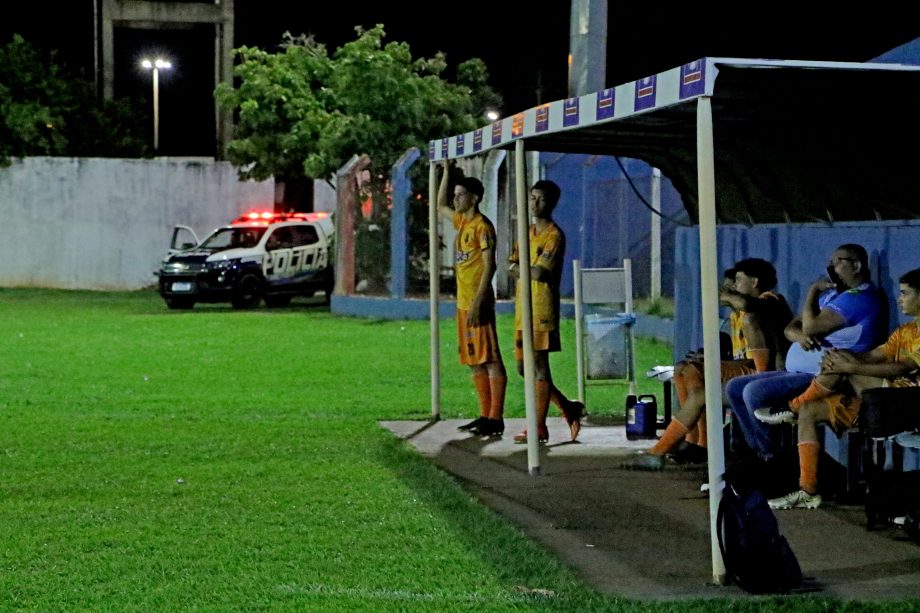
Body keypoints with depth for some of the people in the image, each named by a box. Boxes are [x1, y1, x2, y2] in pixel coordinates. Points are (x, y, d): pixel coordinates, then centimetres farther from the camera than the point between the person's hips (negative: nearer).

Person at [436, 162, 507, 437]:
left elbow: (489, 265, -17)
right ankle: (485, 415, 14)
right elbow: (440, 206, 34)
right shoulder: (461, 221, 15)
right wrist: (446, 171, 28)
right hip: (463, 302, 9)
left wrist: (478, 301, -23)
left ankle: (496, 418, -10)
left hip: (478, 302, -9)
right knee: (474, 361, 10)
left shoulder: (482, 226, -11)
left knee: (490, 359, -8)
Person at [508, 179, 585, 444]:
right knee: (524, 368, 11)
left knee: (540, 367, -5)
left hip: (542, 310, -9)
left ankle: (539, 427, 0)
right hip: (523, 310, 9)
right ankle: (569, 408, 22)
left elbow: (539, 272, -18)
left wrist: (521, 269, 0)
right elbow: (511, 266, 9)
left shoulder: (554, 235, -9)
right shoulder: (527, 232, 17)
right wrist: (530, 270, -10)